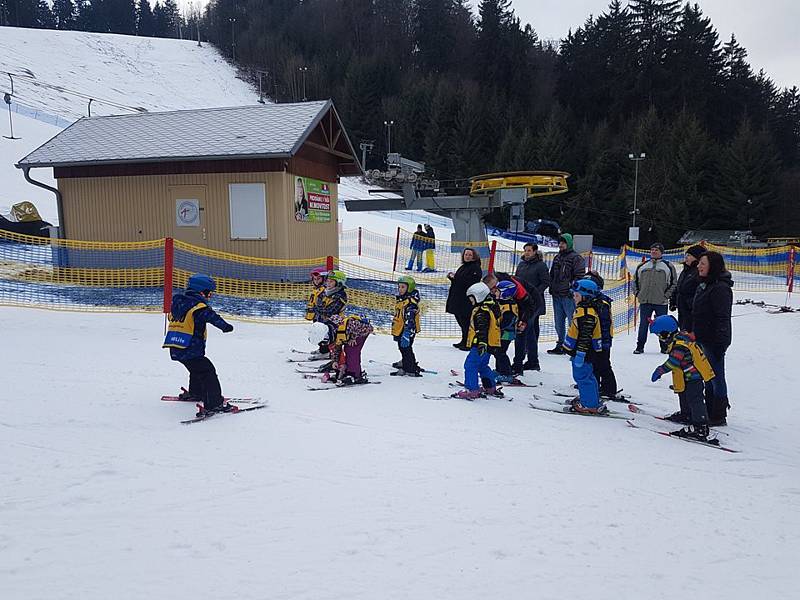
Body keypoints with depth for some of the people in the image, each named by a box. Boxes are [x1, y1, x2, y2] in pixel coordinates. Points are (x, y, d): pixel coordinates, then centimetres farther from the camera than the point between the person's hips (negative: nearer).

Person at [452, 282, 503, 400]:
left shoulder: (483, 311, -17)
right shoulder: (491, 307, 17)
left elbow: (482, 329, -28)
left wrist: (482, 342, -36)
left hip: (481, 345, -11)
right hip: (490, 345, 11)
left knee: (470, 365, -9)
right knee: (482, 366, 22)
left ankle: (471, 390, -12)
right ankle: (491, 388, 30)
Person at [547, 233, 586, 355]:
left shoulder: (576, 258, -6)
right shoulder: (557, 258, 18)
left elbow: (579, 276, -12)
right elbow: (552, 275, 26)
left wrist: (572, 289, -17)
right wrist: (551, 288, 14)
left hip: (569, 295, -8)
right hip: (556, 295, 8)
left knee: (573, 321, -7)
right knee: (558, 322, 14)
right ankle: (560, 345, 24)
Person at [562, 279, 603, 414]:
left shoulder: (587, 315, -22)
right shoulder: (581, 310, 12)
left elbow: (585, 337, -26)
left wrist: (580, 354, -26)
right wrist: (574, 352, 26)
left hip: (583, 352, -11)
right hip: (579, 352, 11)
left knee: (582, 377, -5)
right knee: (586, 376, 20)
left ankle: (591, 405, 1)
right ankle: (587, 398, 33)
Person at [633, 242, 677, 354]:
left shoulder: (668, 266, 3)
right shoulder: (642, 266, 12)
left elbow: (674, 283, 3)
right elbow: (635, 280, 19)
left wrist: (666, 295, -5)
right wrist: (637, 293, 8)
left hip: (661, 302, -2)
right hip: (645, 301, 2)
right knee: (643, 324, 4)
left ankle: (664, 346, 14)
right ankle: (640, 346, 9)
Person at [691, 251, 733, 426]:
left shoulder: (721, 287, -18)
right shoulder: (703, 285, 12)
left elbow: (722, 319, -21)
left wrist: (719, 344, -23)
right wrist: (693, 333, 21)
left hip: (715, 341, -10)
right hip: (702, 339, 10)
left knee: (716, 377, 0)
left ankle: (719, 416, 10)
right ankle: (709, 412, 27)